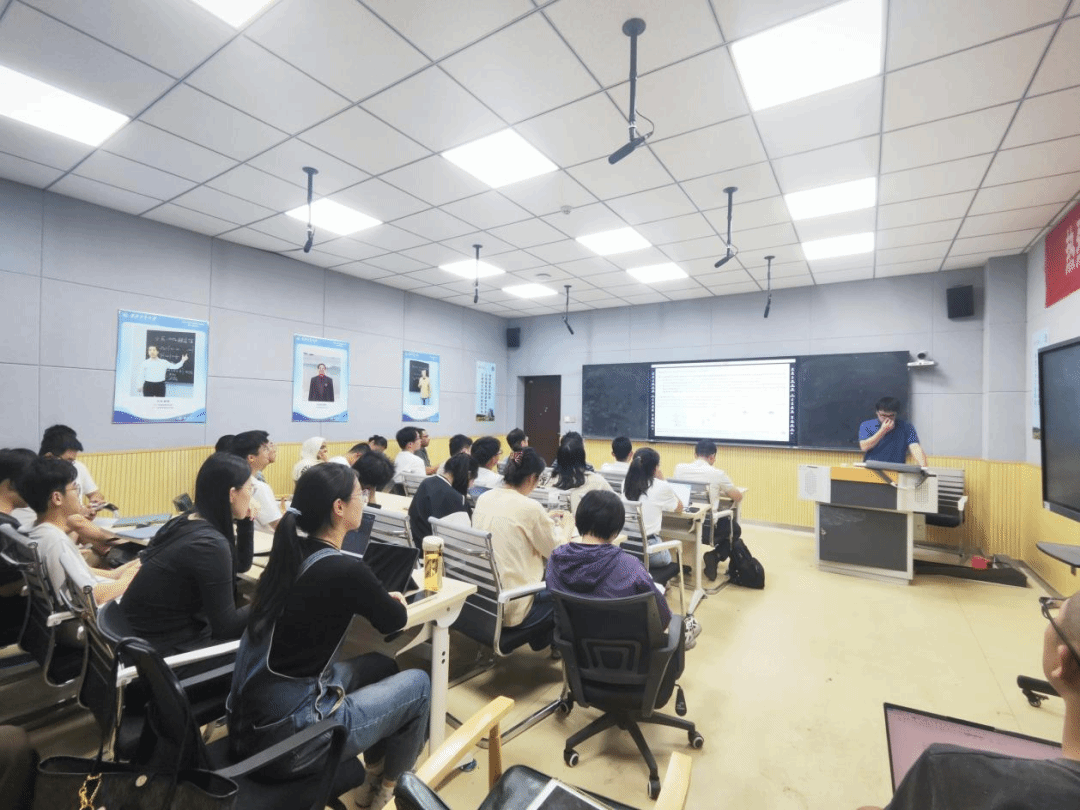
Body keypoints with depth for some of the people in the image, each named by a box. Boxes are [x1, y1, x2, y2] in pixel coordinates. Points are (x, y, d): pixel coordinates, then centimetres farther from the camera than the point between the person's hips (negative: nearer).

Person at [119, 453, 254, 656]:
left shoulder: (189, 521, -1)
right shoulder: (208, 544, -27)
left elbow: (242, 565, 13)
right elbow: (225, 626, -20)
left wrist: (246, 520, 2)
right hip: (162, 649, -8)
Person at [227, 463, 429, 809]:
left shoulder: (290, 550, -2)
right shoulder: (344, 570, -25)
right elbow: (394, 621, -4)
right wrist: (391, 600, 16)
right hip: (284, 736, -8)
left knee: (381, 666, 21)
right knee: (418, 684, 6)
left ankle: (374, 768, 40)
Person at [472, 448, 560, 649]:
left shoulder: (484, 498, -1)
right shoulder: (529, 507, -20)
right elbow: (555, 553, -7)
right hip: (509, 607, -7)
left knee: (545, 580, 28)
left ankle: (539, 639, 42)